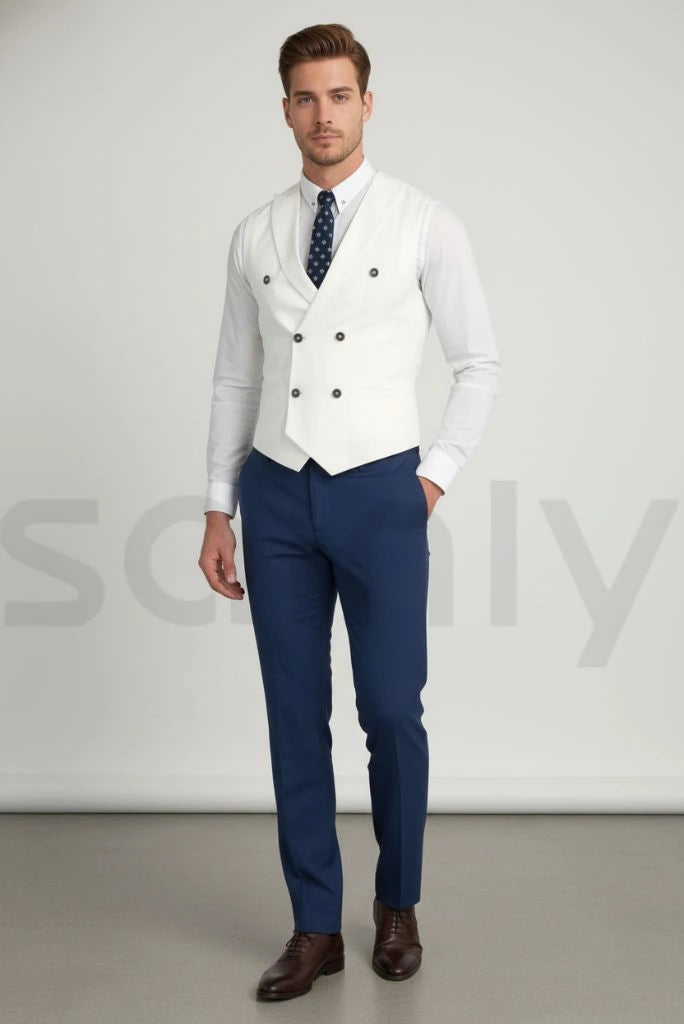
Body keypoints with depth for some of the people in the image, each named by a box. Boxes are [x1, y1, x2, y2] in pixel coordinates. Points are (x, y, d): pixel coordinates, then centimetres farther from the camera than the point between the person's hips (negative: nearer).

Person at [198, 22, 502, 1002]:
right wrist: (218, 511, 7)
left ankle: (398, 906, 28)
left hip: (379, 492, -3)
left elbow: (480, 362, 4)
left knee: (391, 710, 3)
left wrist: (436, 475, -2)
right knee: (297, 717, 7)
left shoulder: (424, 222, -1)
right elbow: (235, 381, 11)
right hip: (276, 494, 3)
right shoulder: (255, 236, 8)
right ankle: (315, 927, 20)